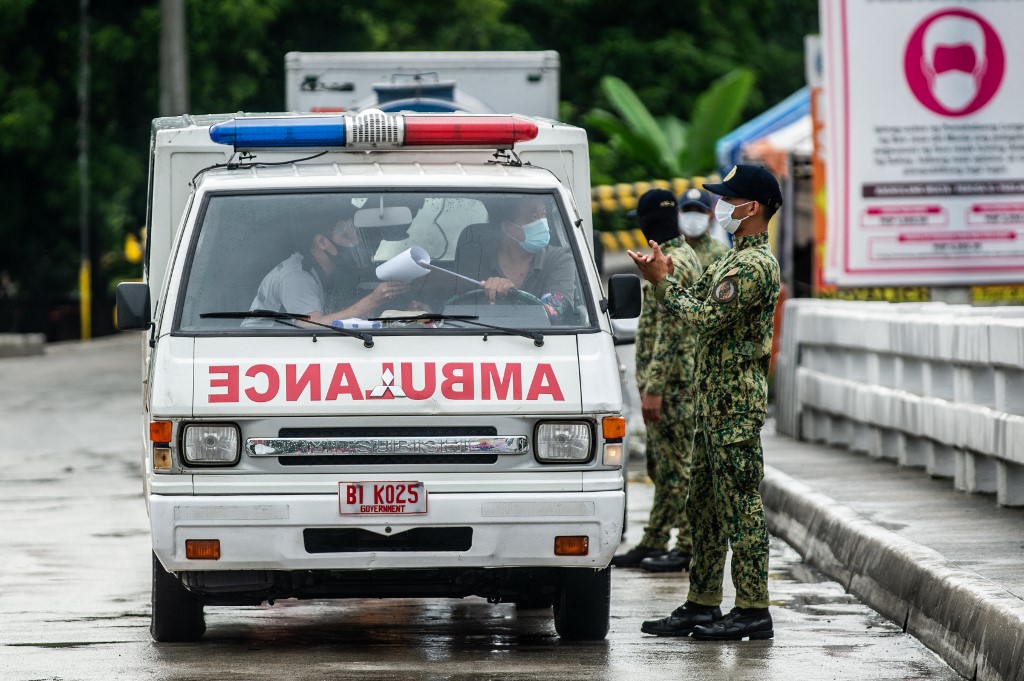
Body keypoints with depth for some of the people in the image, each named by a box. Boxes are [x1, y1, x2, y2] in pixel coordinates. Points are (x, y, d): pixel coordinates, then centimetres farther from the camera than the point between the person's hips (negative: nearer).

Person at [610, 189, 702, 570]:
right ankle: (653, 544, 19)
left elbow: (669, 332, -23)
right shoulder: (683, 255, 16)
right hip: (675, 382, 11)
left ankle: (690, 547, -2)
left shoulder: (671, 264, -18)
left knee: (676, 465, -6)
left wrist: (653, 388, -24)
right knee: (662, 464, 14)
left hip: (669, 382, -11)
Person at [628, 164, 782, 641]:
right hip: (716, 400, 11)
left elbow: (706, 318, -20)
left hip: (735, 401, -11)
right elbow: (700, 304, 18)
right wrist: (664, 276, 5)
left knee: (740, 505, -8)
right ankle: (702, 606, 18)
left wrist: (663, 282, -12)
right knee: (704, 506, 13)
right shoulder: (737, 258, 18)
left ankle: (753, 611, -5)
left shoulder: (754, 265, -17)